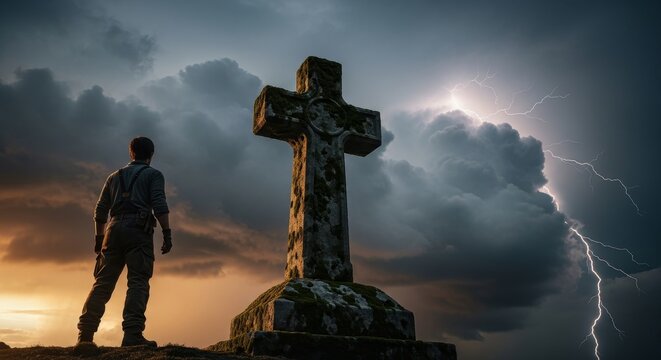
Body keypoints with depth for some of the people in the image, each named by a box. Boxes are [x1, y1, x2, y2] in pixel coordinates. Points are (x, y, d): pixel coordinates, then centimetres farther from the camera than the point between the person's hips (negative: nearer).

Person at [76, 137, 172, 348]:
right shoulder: (153, 174, 10)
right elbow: (159, 205, -7)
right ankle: (132, 334, -20)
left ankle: (85, 334, 0)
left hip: (114, 230, 5)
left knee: (103, 282, 5)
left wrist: (99, 238, 25)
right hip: (138, 230, -5)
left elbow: (100, 211, 20)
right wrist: (167, 233, -9)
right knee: (138, 282, -9)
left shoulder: (115, 176, 25)